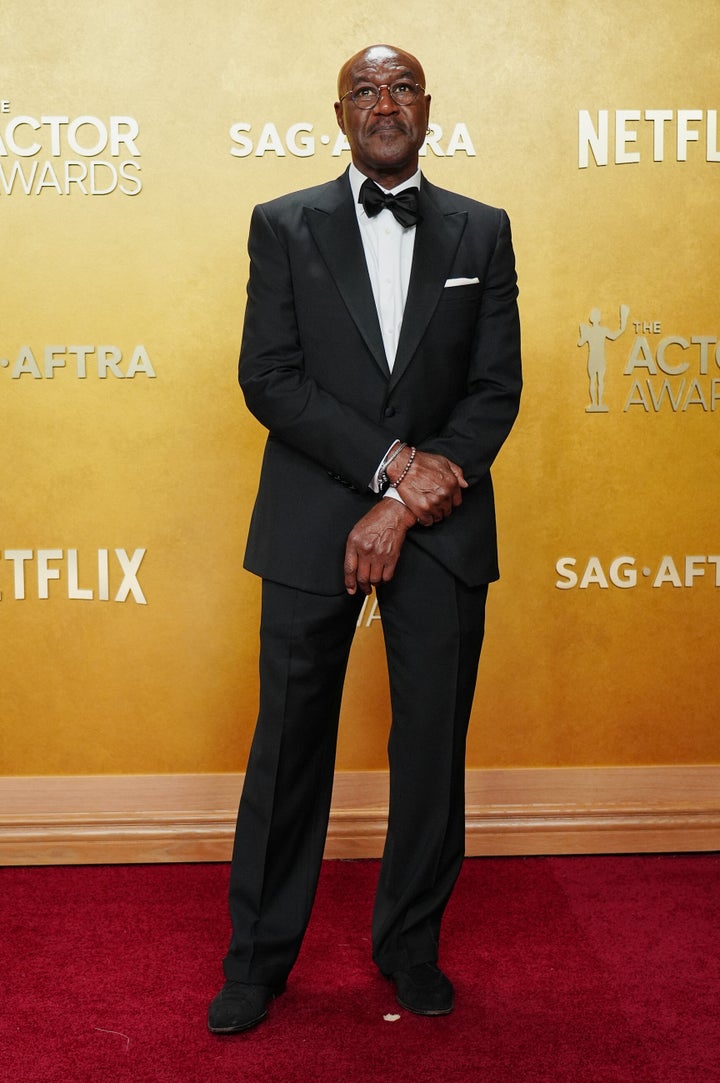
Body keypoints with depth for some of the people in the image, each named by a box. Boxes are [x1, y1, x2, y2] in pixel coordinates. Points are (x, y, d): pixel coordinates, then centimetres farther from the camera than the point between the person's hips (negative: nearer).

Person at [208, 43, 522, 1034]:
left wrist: (401, 511, -10)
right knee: (289, 746, 6)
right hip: (312, 525, -1)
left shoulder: (482, 232, 8)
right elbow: (268, 379, -4)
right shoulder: (284, 226, 6)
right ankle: (259, 956, 21)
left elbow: (497, 388, 1)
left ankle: (410, 945, 27)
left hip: (442, 530, 1)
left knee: (433, 746, 8)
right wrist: (392, 462, -15)